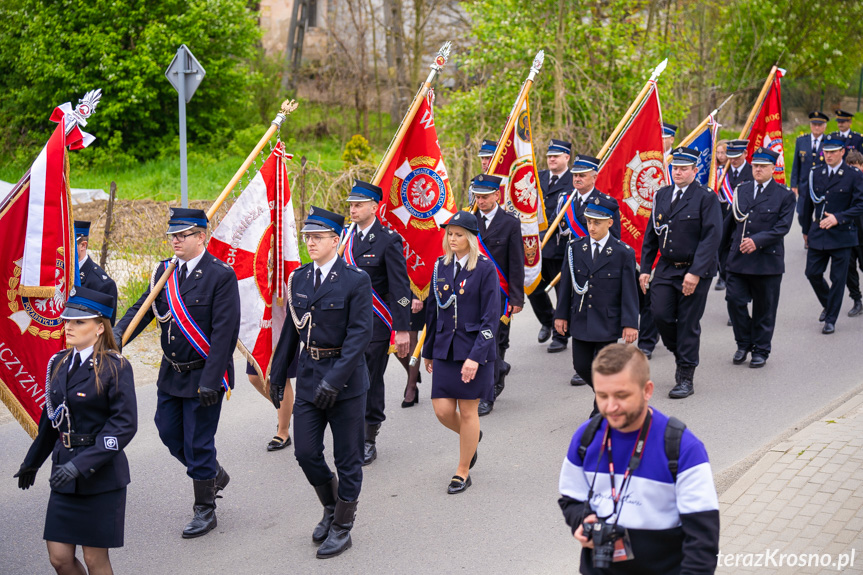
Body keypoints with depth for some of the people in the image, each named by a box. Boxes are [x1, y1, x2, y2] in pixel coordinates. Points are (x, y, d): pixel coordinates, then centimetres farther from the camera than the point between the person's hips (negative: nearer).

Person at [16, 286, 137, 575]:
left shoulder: (115, 367, -12)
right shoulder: (59, 363, 8)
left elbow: (124, 425, -18)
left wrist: (81, 464, -24)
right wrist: (33, 461, 28)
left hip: (102, 476, -6)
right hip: (65, 474, 6)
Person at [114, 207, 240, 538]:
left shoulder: (221, 275, -16)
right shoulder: (163, 272, 4)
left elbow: (225, 332, -19)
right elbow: (142, 310, 1)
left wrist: (211, 380, -22)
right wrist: (116, 336, -20)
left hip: (203, 375, -7)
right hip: (171, 373, 7)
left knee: (197, 443, 1)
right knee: (169, 433, 17)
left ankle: (205, 511, 19)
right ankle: (214, 474, 41)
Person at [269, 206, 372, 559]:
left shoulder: (356, 281, -12)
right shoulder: (298, 279, 6)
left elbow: (360, 335, -17)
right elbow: (291, 330, 14)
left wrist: (334, 380, -23)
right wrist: (278, 373, 13)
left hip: (345, 380, -5)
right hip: (308, 376, 5)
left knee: (347, 459, 5)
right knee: (306, 452, 6)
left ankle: (342, 528, 18)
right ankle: (331, 507, 31)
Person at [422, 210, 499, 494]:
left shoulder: (485, 269, -9)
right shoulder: (441, 266, 6)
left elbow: (491, 317, -11)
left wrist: (476, 356, -19)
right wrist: (428, 351, 16)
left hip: (474, 349, -4)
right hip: (445, 349, 5)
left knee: (467, 411, 3)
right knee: (443, 410, 1)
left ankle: (463, 472, 19)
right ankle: (471, 436, 35)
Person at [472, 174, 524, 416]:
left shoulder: (510, 223, -2)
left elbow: (516, 264, -2)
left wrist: (516, 298, -7)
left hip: (498, 293, -4)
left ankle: (487, 397, 3)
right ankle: (499, 369, 34)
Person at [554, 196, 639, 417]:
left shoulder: (623, 253, -8)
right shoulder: (575, 247, 1)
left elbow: (630, 291, -6)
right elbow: (566, 284, 7)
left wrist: (630, 323, -10)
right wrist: (561, 314, 6)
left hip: (607, 322, -4)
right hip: (580, 321, 4)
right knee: (581, 366, 9)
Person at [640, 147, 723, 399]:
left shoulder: (706, 198, -9)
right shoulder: (662, 195, 9)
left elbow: (712, 237, -15)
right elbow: (651, 234, 14)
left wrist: (695, 273, -21)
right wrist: (645, 268, 8)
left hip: (695, 270, -5)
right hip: (666, 268, 5)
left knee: (688, 323, 0)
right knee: (660, 315, -5)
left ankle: (686, 378, 12)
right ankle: (681, 355, 23)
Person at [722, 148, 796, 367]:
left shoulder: (785, 195, -2)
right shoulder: (741, 190, 11)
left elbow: (783, 227, -10)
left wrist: (757, 241, -21)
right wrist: (727, 246, 20)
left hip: (767, 260, -3)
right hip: (738, 259, 3)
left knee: (764, 308, 5)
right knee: (734, 300, -5)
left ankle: (760, 350, 18)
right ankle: (744, 343, 15)